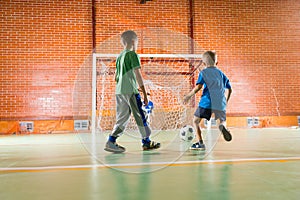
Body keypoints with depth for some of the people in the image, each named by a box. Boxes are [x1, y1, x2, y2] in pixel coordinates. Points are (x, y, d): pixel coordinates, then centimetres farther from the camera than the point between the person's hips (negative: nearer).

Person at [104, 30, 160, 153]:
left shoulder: (119, 56, 16)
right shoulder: (133, 55, -6)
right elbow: (138, 75, -13)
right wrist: (145, 94, -11)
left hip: (119, 91, 8)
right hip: (131, 91, -7)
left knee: (122, 118, 11)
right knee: (140, 117, 3)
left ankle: (111, 142, 5)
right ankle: (146, 142, 13)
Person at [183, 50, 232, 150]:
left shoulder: (203, 73, 7)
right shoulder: (221, 73, 19)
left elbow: (198, 87, -8)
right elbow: (229, 89, 18)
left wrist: (188, 96, 1)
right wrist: (226, 101, 31)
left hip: (206, 102, -3)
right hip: (220, 103, 4)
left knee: (196, 121, 11)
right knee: (222, 121, 21)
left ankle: (200, 143, 1)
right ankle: (222, 126, -16)